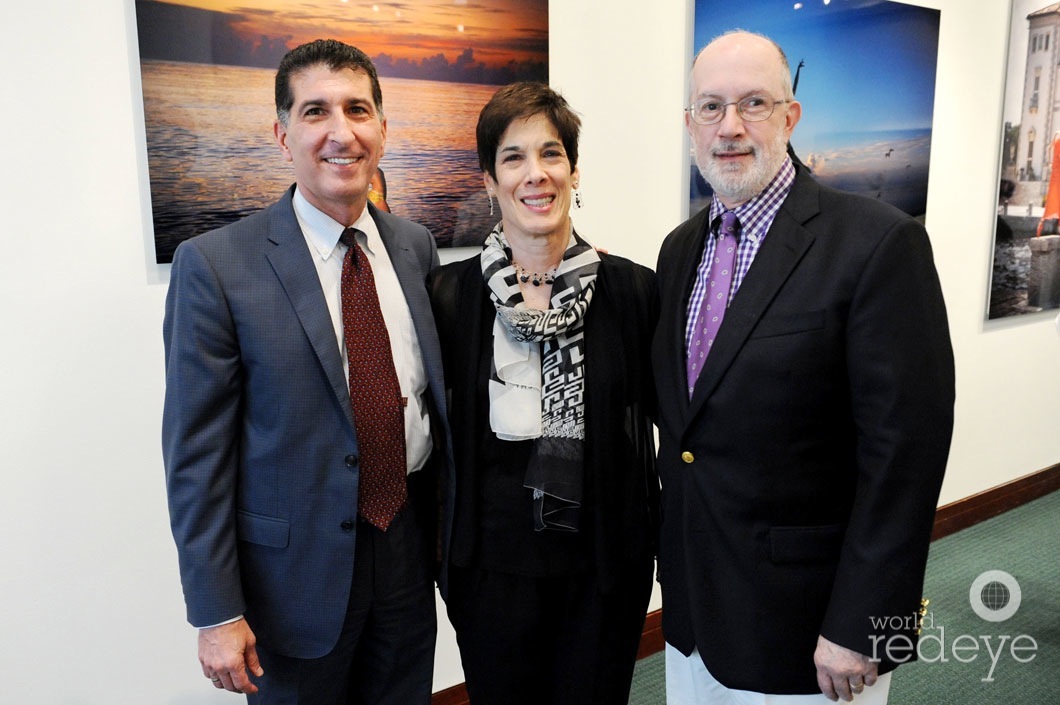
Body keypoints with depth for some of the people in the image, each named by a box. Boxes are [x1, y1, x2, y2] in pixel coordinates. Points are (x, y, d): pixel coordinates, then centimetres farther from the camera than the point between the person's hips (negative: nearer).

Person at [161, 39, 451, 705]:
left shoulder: (416, 245, 1)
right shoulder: (216, 264, -14)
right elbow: (196, 452, -12)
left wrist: (451, 523, 10)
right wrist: (217, 613, -11)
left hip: (410, 546, 4)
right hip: (295, 568, -4)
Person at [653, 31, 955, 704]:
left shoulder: (880, 243, -16)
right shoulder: (680, 248, 5)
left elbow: (905, 449, -18)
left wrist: (857, 628, -17)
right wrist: (675, 564, 10)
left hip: (807, 618, -6)